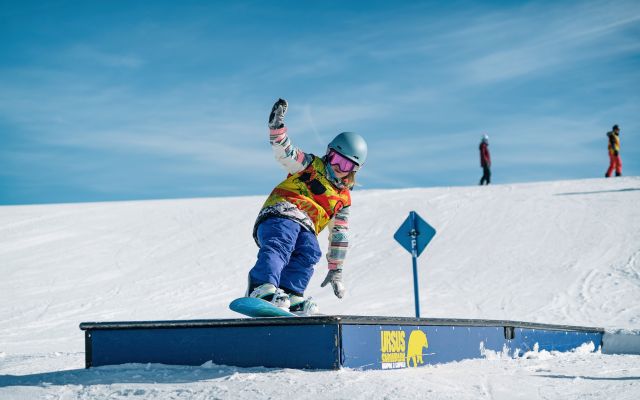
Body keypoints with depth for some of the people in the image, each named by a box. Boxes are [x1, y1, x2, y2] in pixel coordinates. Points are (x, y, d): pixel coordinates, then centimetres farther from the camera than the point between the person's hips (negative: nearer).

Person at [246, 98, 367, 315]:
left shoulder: (343, 198, 25)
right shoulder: (310, 165, 15)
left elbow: (339, 236, 27)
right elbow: (284, 151, 1)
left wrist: (336, 270, 22)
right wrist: (277, 125, -18)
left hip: (305, 229, 4)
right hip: (279, 216, -4)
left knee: (310, 252, -29)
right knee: (280, 245, -34)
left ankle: (289, 295, -41)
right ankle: (262, 288, -57)